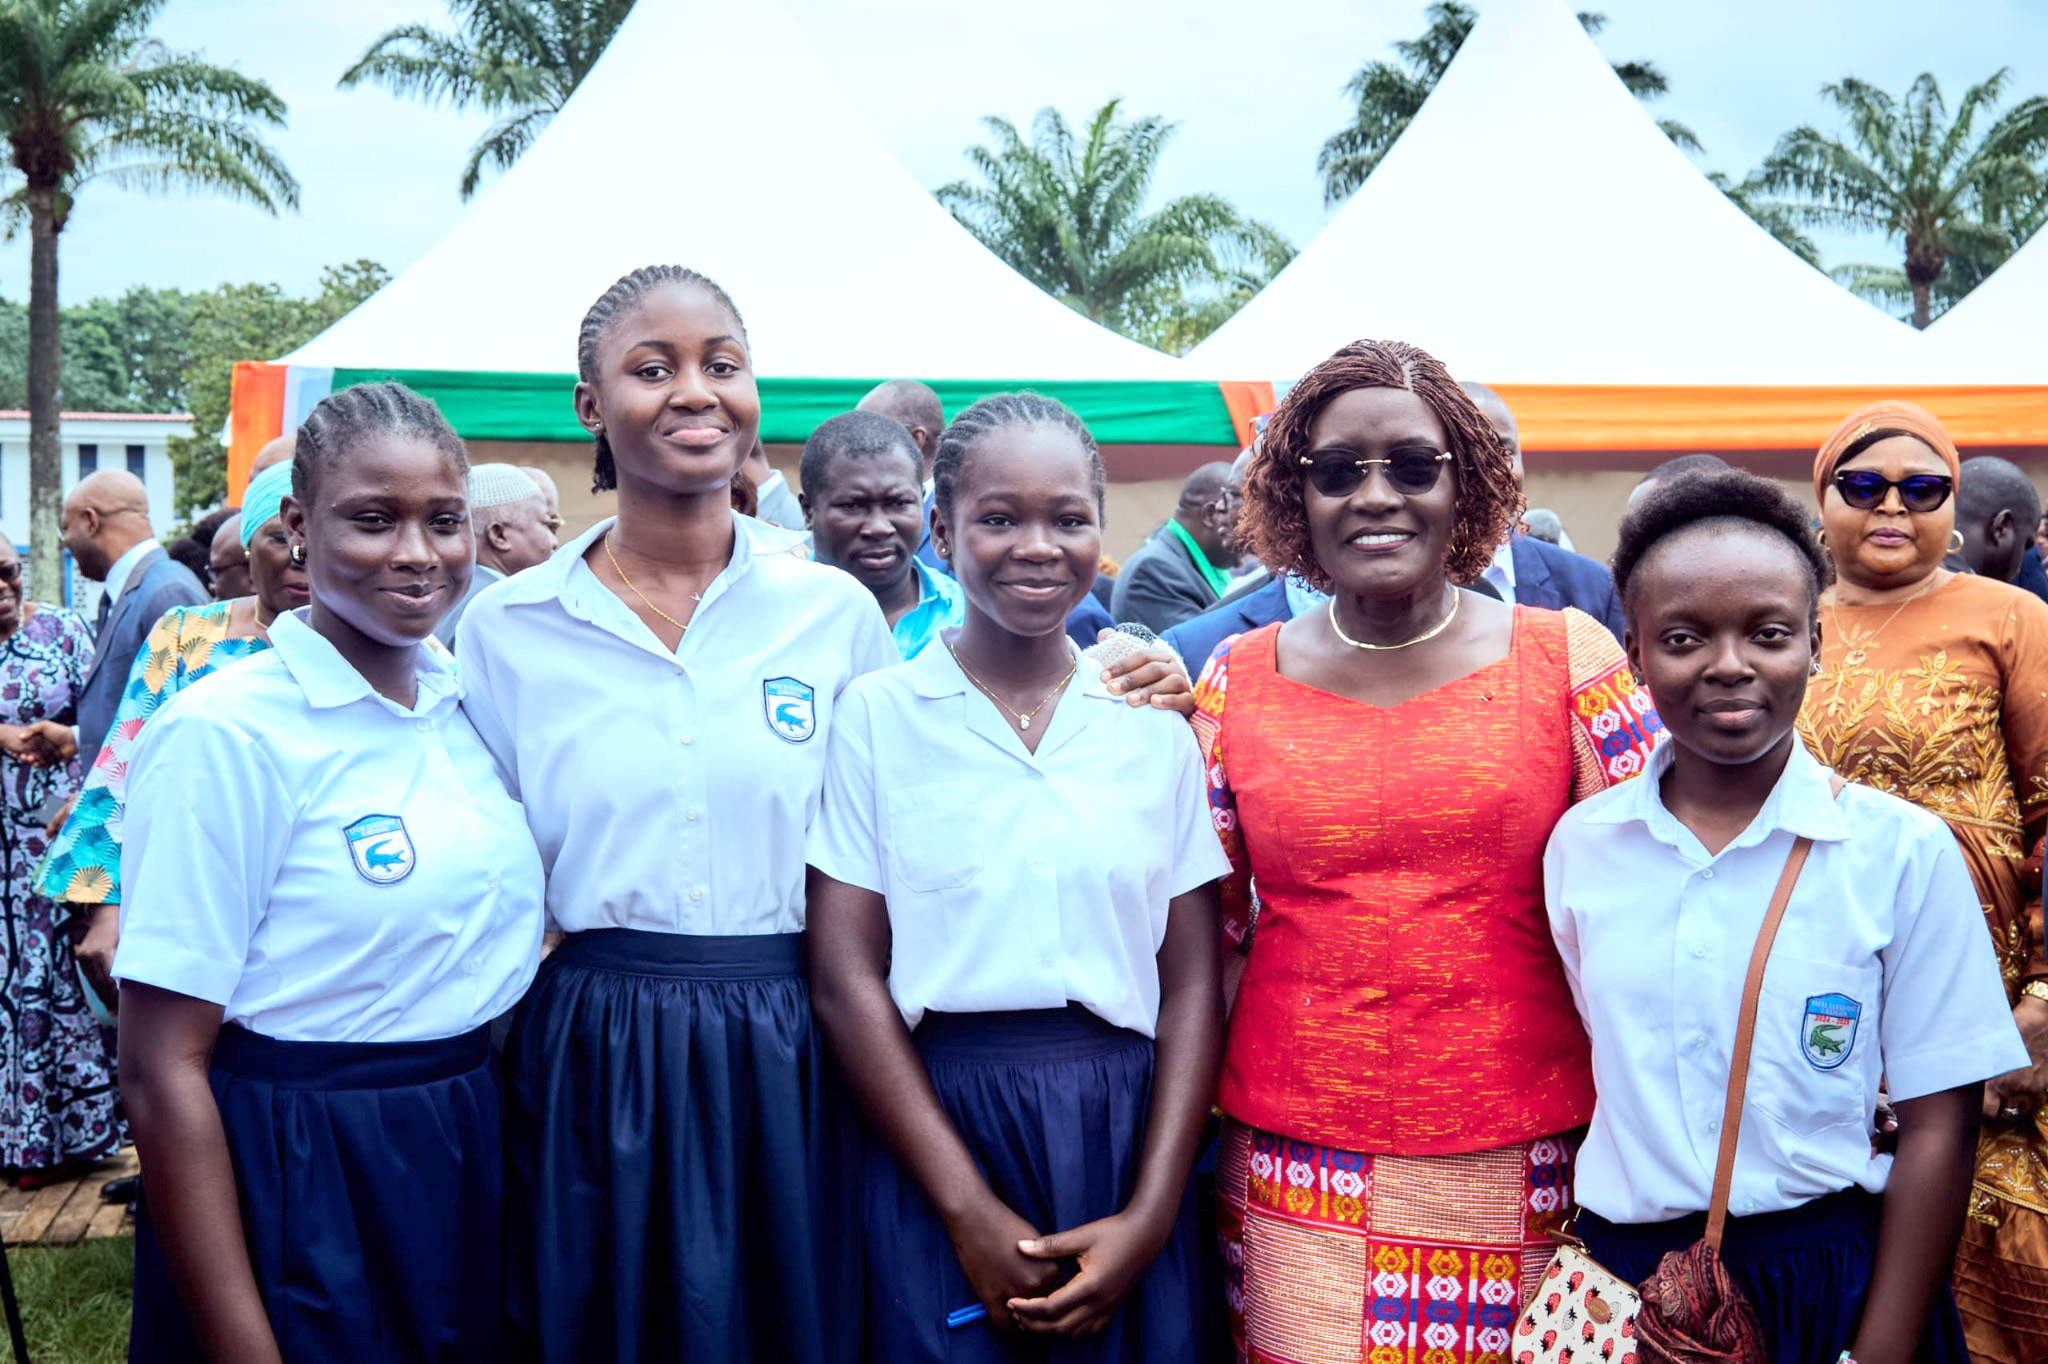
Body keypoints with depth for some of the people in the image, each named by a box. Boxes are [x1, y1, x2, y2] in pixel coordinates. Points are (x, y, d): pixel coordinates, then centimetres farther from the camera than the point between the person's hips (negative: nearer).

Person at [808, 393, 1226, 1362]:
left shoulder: (1156, 725, 3)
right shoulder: (876, 716, -2)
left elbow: (1193, 982, 2)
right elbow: (847, 976, -6)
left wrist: (1151, 1216, -8)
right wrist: (973, 1211, -11)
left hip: (1124, 1134, 2)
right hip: (937, 1121, -1)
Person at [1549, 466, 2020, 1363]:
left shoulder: (1903, 851, -9)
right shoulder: (1579, 844, -2)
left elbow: (1937, 1125, -7)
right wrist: (1582, 1274, 4)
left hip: (1827, 1278, -2)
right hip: (1619, 1268, 2)